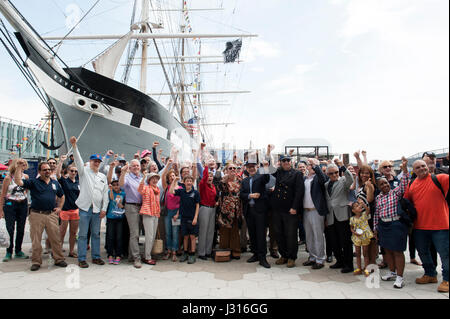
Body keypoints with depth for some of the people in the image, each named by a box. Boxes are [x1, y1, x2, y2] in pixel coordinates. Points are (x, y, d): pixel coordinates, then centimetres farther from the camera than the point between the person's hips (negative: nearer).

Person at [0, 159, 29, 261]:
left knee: (21, 229, 8)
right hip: (10, 205, -3)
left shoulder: (26, 177, 2)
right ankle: (9, 252, 9)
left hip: (23, 204, 4)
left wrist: (24, 196, 12)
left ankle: (18, 251, 19)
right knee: (10, 229, -4)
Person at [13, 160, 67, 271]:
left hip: (51, 214, 3)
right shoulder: (33, 182, 2)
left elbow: (62, 196, 24)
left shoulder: (55, 183, 13)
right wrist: (19, 167, -18)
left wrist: (59, 207, 12)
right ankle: (36, 262, 17)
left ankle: (59, 259, 15)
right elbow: (18, 182, -14)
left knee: (56, 239, 4)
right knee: (36, 240, 4)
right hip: (36, 215, -2)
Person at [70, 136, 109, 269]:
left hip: (97, 209, 3)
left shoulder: (103, 176, 13)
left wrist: (104, 209, 4)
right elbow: (78, 160, -12)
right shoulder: (84, 171, 5)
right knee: (83, 234, 1)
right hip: (85, 208, -3)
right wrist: (74, 146, -24)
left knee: (96, 234, 10)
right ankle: (81, 259, 8)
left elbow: (105, 193, 11)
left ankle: (96, 257, 19)